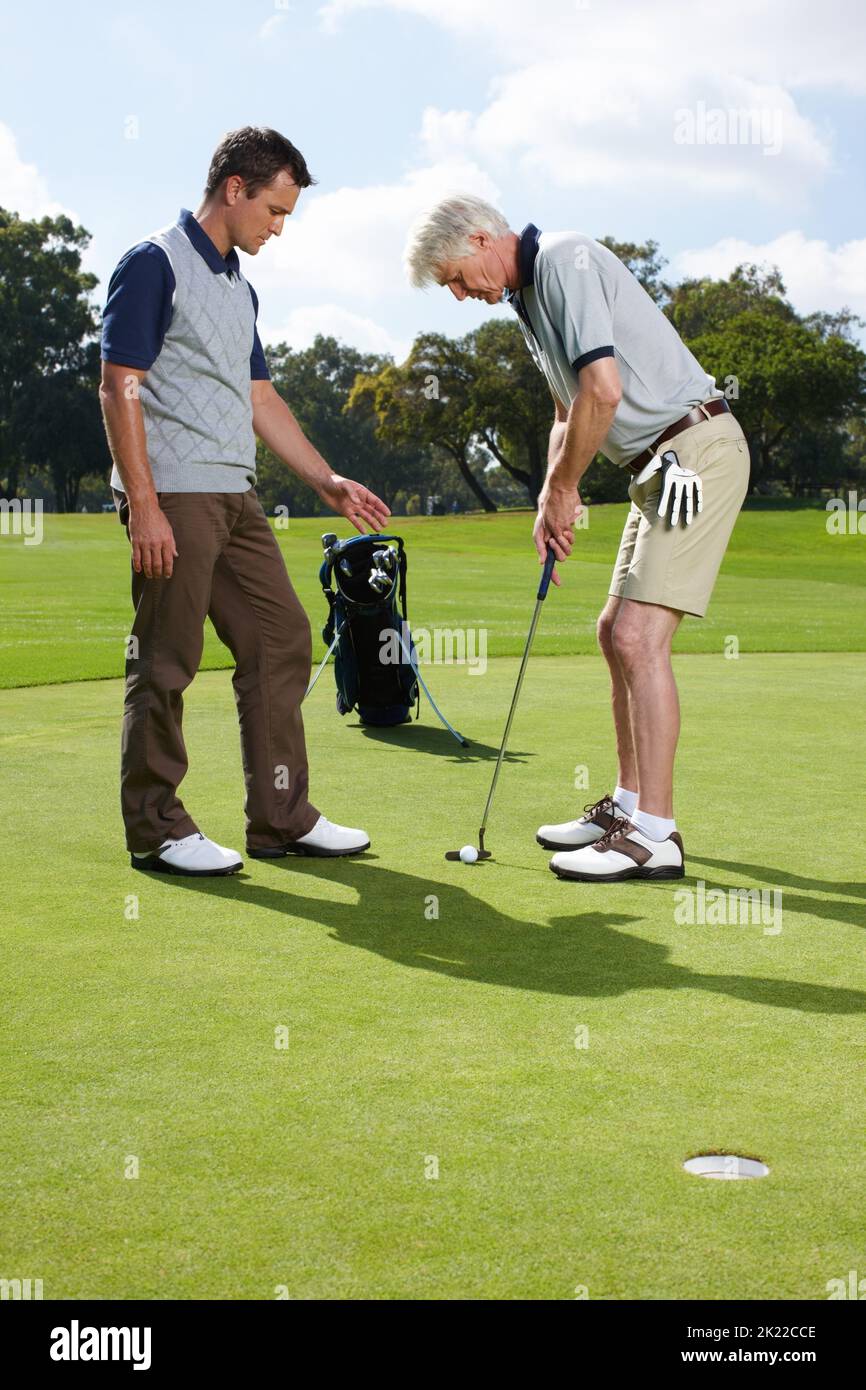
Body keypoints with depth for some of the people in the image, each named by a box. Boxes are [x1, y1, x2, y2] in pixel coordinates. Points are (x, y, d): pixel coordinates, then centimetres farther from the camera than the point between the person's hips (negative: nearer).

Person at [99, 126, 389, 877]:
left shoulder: (240, 286, 19)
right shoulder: (154, 264, -7)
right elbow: (119, 388, -13)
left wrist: (326, 480, 17)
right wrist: (144, 505, -20)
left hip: (235, 497, 9)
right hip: (174, 497, -9)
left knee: (280, 639, 8)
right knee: (165, 662, -3)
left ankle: (281, 817, 15)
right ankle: (155, 829, 8)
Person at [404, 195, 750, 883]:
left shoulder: (564, 260, -14)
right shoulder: (528, 296, 17)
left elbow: (604, 390, -23)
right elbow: (570, 413, 25)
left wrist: (562, 488, -10)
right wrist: (553, 504, 11)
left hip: (696, 449, -10)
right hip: (661, 463, 10)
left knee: (639, 635, -16)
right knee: (617, 632, 13)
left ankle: (655, 834, -13)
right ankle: (628, 804, 22)